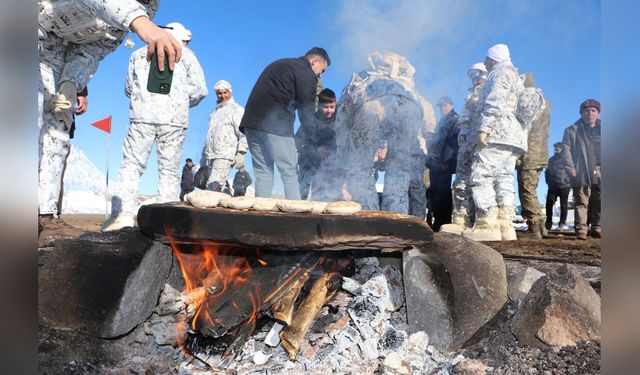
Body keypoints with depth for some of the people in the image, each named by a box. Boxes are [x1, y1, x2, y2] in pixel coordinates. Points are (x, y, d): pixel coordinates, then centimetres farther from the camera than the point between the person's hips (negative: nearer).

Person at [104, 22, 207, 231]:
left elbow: (129, 88, 20)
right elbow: (200, 90, 1)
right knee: (169, 171, 3)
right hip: (174, 119, -1)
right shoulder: (186, 55, 11)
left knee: (131, 164, 1)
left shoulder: (139, 54, 20)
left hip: (142, 116, 1)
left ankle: (124, 213, -14)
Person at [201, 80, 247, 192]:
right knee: (213, 186, 5)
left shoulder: (237, 109, 2)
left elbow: (243, 133, -9)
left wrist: (240, 153, -19)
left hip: (226, 155, -7)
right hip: (212, 155, 8)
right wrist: (204, 155, 25)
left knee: (213, 185, -20)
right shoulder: (215, 112, 25)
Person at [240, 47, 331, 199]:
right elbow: (306, 108, 0)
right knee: (290, 173, -3)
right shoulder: (306, 73, 3)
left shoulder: (279, 64, 30)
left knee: (262, 173, 8)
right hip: (276, 125, -8)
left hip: (251, 121, 8)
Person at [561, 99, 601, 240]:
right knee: (581, 202, -4)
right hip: (581, 174, -2)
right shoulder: (572, 130, 9)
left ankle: (597, 229, 12)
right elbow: (566, 151, 1)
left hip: (600, 173, 3)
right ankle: (581, 229, -4)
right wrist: (571, 170, -10)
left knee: (599, 203, 4)